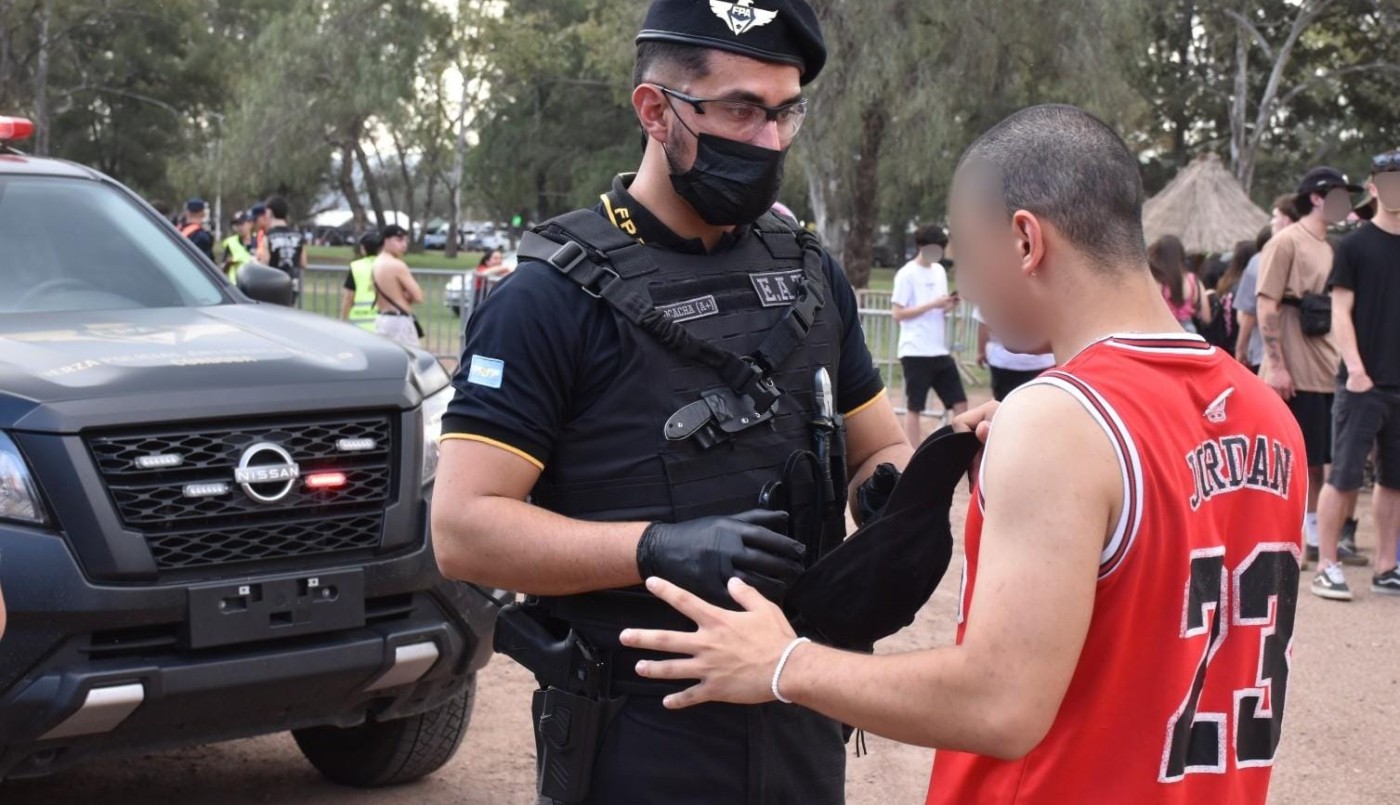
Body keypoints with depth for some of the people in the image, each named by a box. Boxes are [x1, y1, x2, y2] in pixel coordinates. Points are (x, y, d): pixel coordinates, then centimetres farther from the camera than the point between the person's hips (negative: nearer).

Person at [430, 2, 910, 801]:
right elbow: (464, 527, -15)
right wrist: (658, 549, -27)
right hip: (638, 740, -5)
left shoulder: (812, 275, 6)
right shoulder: (554, 295, -11)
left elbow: (881, 449, 15)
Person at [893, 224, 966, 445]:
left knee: (960, 403, 4)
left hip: (940, 351, 7)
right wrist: (932, 304, -18)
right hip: (916, 352, -7)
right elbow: (898, 314, -12)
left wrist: (948, 305, -2)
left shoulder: (940, 271, 13)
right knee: (914, 407, 1)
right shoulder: (907, 274, -8)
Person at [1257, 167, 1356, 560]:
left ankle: (1314, 534, 17)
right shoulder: (1286, 242, -7)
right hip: (1295, 374, -7)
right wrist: (1276, 365, -18)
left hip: (1329, 370, 7)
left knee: (1317, 460, 10)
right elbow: (1267, 306, -12)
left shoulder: (1331, 246, 16)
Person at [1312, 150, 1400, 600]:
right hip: (1362, 383, -5)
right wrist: (1355, 369, -16)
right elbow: (1340, 311, -7)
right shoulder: (1354, 246, -2)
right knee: (1345, 475, -4)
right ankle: (1327, 566, 2)